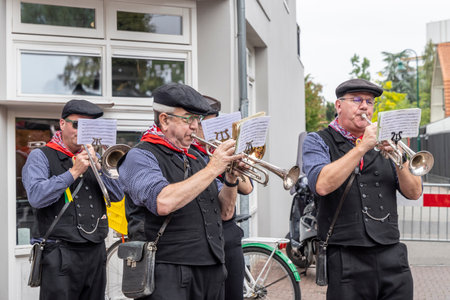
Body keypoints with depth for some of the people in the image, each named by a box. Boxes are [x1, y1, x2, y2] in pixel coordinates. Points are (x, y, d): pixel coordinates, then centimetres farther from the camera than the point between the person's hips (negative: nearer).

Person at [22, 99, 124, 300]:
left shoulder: (92, 157, 16)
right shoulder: (41, 156, 1)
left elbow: (117, 195, 8)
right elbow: (36, 197, -15)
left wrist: (98, 166, -6)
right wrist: (73, 172, -15)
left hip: (96, 252, 5)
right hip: (60, 253, -5)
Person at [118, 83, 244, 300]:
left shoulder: (195, 159, 17)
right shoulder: (140, 157, -5)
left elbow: (225, 213, 17)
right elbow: (163, 203, -25)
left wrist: (231, 179, -1)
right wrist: (211, 169, -18)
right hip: (169, 275, -7)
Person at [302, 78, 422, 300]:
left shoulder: (381, 143, 16)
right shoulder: (318, 142, 4)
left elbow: (414, 193, 9)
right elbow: (322, 185, -16)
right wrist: (363, 147, -15)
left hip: (392, 256, 4)